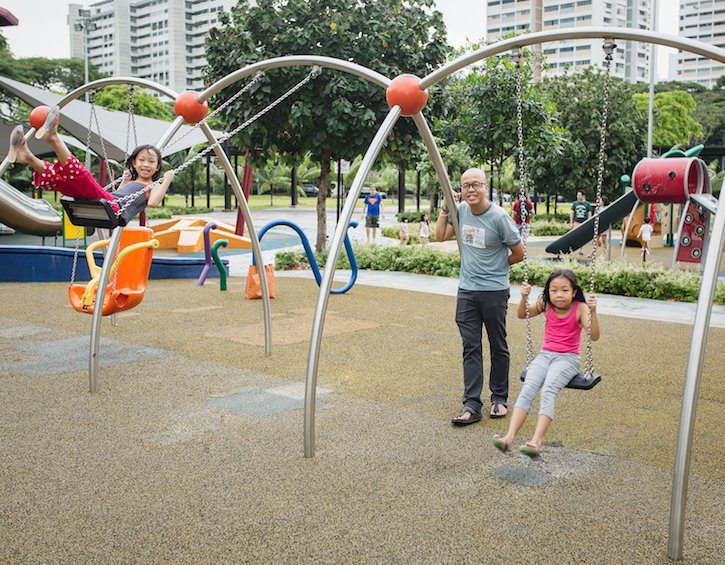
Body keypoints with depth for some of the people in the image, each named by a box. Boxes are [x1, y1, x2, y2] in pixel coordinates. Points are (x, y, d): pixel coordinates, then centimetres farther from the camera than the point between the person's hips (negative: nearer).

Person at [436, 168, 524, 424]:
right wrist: (445, 209, 3)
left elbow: (518, 254, -5)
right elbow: (440, 236, 13)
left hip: (494, 291, -4)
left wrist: (495, 266, 6)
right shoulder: (461, 210, 3)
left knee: (498, 347, 8)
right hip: (466, 290, 4)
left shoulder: (499, 217, -13)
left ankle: (499, 399, 22)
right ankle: (471, 404, 3)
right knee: (471, 347, 2)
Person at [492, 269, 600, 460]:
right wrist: (524, 298, -9)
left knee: (548, 391, -29)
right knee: (527, 389, -22)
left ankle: (536, 442, -40)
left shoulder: (580, 308, -6)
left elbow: (594, 336, -17)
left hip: (568, 358, -3)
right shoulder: (546, 305, 6)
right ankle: (509, 438, -33)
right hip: (545, 355, 3)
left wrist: (593, 311, -32)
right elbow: (522, 315, 9)